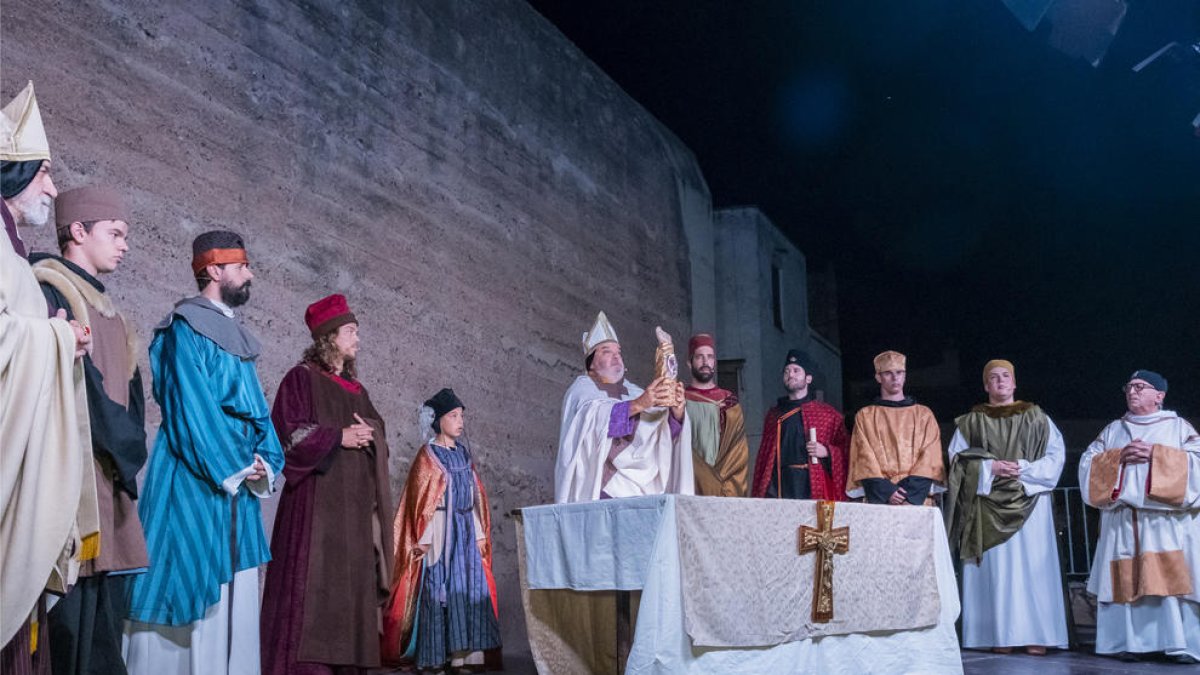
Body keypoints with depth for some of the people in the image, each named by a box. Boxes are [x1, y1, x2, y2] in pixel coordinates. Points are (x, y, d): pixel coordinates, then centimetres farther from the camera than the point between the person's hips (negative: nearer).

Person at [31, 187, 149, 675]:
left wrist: (128, 452, 3)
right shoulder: (47, 289, -3)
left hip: (112, 474, 8)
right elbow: (70, 377, -13)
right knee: (75, 612, -10)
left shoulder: (105, 306, 23)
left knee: (105, 610, 7)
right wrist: (124, 450, -9)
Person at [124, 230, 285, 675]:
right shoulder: (186, 328, -6)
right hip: (195, 480, -8)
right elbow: (190, 408, -15)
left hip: (237, 483, 8)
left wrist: (265, 464, -1)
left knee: (231, 596, 8)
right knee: (190, 585, -6)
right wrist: (233, 470, -13)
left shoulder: (236, 336, 19)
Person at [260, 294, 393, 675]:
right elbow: (287, 431, -10)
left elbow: (377, 435, 21)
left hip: (353, 503, 7)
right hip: (316, 498, -7)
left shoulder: (357, 390, 20)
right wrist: (338, 437, -12)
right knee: (311, 585, -11)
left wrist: (369, 435, -2)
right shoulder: (302, 378, 1)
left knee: (349, 584, 3)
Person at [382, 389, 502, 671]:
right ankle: (439, 656, -2)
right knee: (441, 587, -6)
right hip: (442, 530, -6)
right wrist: (425, 539, -15)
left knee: (470, 586, 1)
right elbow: (422, 500, -8)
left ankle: (465, 653, 3)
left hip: (466, 529, 6)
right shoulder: (428, 455, -3)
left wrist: (479, 532, 10)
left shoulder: (463, 453, 14)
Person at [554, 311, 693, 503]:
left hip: (643, 485, 4)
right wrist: (638, 404, -29)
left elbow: (666, 428, 8)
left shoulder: (631, 391, 21)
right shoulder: (581, 388, 7)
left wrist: (676, 410, -14)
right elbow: (595, 415, -16)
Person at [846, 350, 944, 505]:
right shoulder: (865, 416, 13)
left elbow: (930, 459, 4)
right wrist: (885, 491, -12)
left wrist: (909, 491, -10)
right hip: (879, 498, 0)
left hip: (916, 498, 0)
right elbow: (865, 459, 3)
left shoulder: (924, 415, 14)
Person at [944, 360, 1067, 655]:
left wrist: (1024, 469, -11)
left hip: (1029, 502, 0)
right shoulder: (971, 421, 12)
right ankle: (1001, 636, -4)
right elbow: (957, 459, 5)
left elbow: (1056, 454, 3)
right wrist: (989, 468, -11)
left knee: (1031, 567, -5)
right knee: (995, 568, -4)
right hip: (987, 505, 0)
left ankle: (1035, 635, -3)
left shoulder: (1036, 417, 12)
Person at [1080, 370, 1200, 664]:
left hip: (1168, 520, -2)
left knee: (1173, 580, -9)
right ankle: (1131, 642, 0)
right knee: (1127, 581, -3)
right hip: (1123, 521, 3)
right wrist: (1119, 457, -7)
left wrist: (1155, 454, -12)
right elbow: (1088, 464, 9)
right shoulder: (1112, 430, 18)